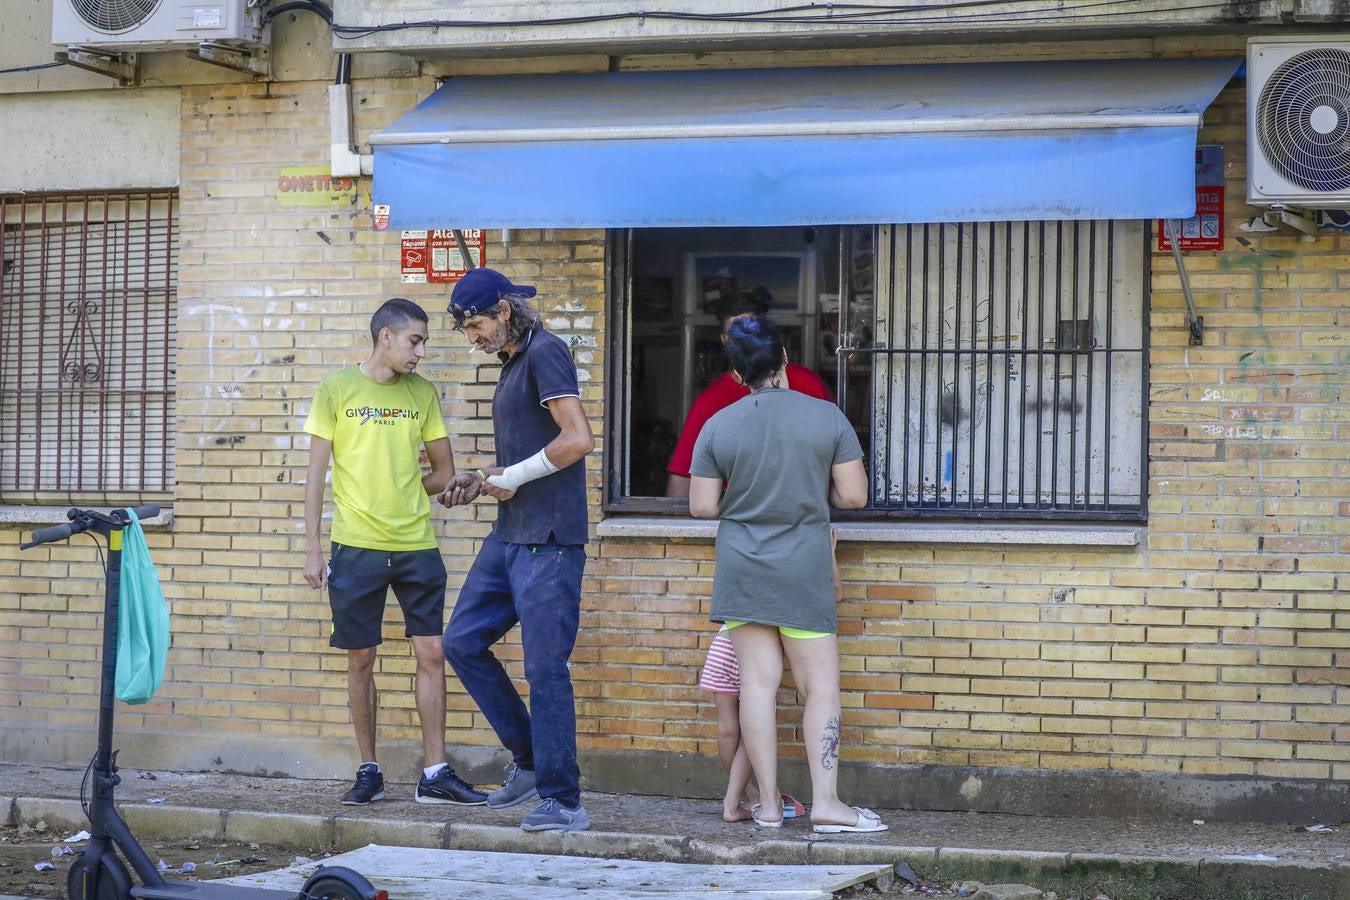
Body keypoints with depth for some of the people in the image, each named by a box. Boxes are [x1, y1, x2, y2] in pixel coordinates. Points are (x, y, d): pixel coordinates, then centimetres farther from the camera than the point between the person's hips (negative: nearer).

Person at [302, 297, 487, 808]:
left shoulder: (422, 393, 8)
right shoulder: (337, 391, 0)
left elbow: (444, 472, 15)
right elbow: (316, 474, 0)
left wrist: (402, 496, 2)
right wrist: (312, 550, -4)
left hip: (417, 546, 2)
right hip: (357, 548, -2)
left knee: (431, 653, -1)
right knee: (361, 659, 3)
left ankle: (435, 775, 5)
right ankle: (369, 772, 14)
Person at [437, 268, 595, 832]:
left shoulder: (544, 353, -11)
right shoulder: (512, 364, 18)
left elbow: (577, 438, -21)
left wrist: (513, 478, -12)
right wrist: (480, 483, 13)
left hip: (548, 541, -10)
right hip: (509, 536, 10)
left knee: (545, 668, -7)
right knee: (462, 642, 11)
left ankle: (562, 801, -2)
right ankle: (529, 760, 19)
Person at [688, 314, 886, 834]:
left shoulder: (718, 426, -2)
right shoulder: (827, 418, -6)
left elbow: (702, 507, 1)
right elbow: (853, 496, -4)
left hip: (741, 570, 2)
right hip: (805, 568, -2)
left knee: (758, 681, 4)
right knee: (821, 684, 2)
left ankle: (768, 805, 6)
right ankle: (826, 802, -4)